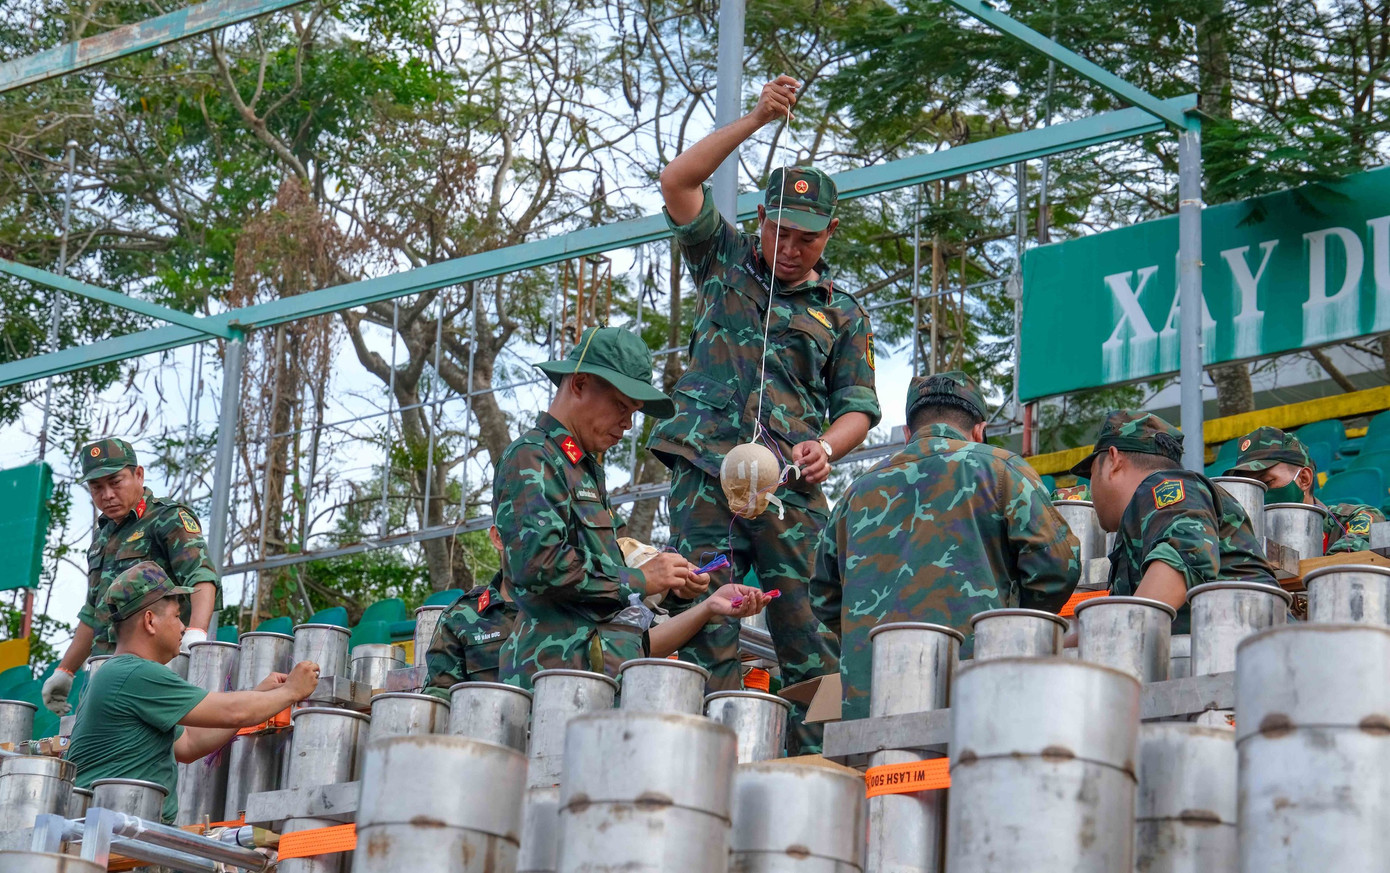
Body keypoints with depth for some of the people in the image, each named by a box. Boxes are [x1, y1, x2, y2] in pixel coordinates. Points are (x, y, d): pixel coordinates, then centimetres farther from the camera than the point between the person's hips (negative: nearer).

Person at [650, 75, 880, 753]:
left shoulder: (843, 313, 17)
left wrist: (825, 447, -10)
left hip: (791, 488, 1)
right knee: (708, 643, -7)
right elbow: (678, 183, 4)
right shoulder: (724, 260, 16)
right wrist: (756, 120, -3)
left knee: (811, 645, -7)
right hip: (705, 474, -1)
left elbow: (858, 405, 12)